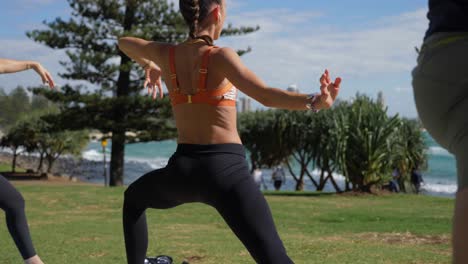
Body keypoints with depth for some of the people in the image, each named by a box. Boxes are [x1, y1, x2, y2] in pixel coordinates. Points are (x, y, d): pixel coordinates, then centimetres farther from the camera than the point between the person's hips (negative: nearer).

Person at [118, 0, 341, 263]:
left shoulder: (167, 54, 7)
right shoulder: (219, 56, -10)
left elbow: (124, 42, 29)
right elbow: (265, 95, -27)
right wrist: (315, 101, -38)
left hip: (182, 169, 5)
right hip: (226, 169, -5)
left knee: (134, 198, 39)